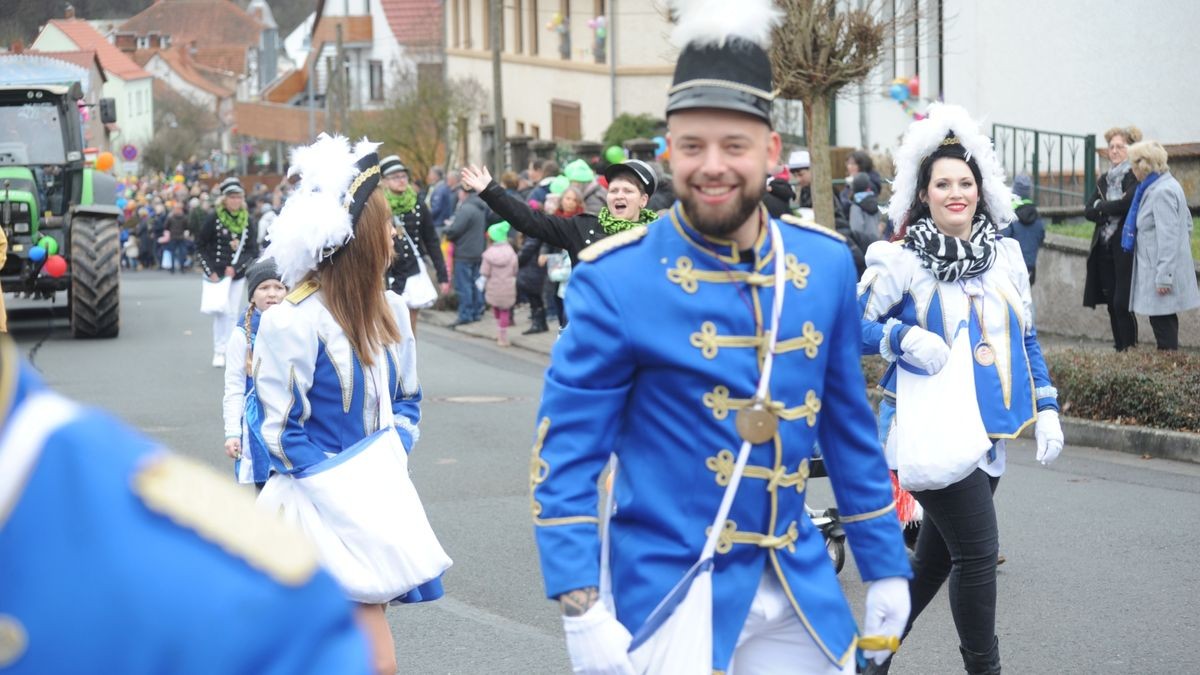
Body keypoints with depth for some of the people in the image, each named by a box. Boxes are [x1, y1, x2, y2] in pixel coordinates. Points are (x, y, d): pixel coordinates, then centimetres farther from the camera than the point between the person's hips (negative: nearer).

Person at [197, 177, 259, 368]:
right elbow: (200, 246, -2)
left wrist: (236, 268, -14)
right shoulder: (215, 218, -8)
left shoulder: (247, 221, -1)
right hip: (217, 274, -2)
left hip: (238, 274, 2)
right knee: (220, 313, 0)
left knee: (234, 314, 3)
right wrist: (210, 271, -8)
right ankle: (219, 351, 7)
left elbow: (253, 251, 0)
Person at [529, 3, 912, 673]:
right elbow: (566, 451, -11)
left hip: (799, 595, 4)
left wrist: (887, 565, 12)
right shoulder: (616, 279, -12)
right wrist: (583, 611, -18)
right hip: (672, 594, -4)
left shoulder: (825, 264, 2)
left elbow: (850, 429, 12)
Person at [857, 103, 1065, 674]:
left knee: (936, 558, 13)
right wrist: (903, 338, -22)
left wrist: (1046, 410, 11)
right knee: (978, 552, -11)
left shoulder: (1006, 255, 8)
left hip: (989, 430, 6)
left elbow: (1026, 340, 16)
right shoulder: (900, 262, -8)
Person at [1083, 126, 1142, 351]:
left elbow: (1129, 203, -21)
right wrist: (1113, 208, -10)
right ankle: (1119, 349, 13)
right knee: (1112, 304, 8)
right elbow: (1088, 211, 8)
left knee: (1122, 303, -11)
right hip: (1105, 248, 7)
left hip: (1125, 247, -7)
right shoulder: (1104, 179, 17)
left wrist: (1101, 207, -5)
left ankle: (1130, 349, -6)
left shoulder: (1135, 176, -5)